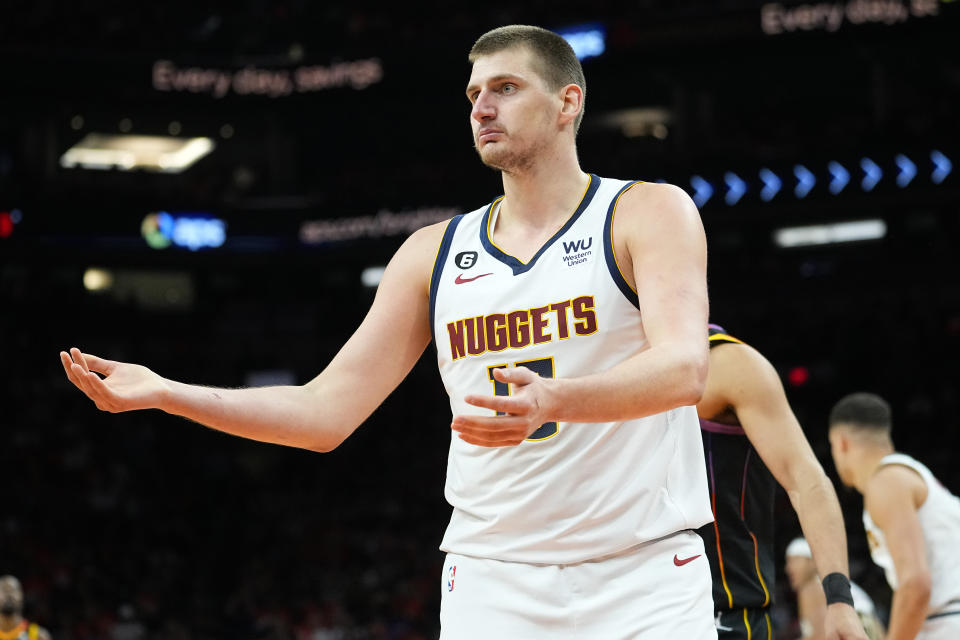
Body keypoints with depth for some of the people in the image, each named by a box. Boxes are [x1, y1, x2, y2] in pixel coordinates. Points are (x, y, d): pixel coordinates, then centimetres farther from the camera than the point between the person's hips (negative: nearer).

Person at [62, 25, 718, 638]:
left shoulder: (649, 213, -1)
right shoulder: (435, 253, 12)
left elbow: (684, 367, -19)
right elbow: (326, 411, 10)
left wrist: (552, 400, -37)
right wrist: (162, 391, -2)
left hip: (644, 581, -3)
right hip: (492, 587, 3)